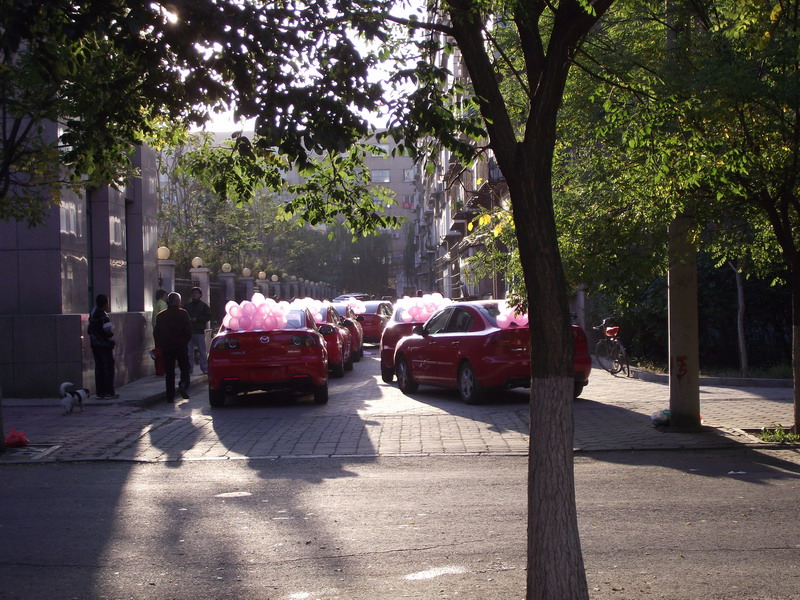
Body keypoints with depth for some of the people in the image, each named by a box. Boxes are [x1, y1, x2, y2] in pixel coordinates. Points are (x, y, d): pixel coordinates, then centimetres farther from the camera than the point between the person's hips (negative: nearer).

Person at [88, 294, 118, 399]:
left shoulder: (92, 314, 6)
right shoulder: (104, 316, -18)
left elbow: (90, 330, 13)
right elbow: (109, 332, -20)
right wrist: (113, 341, -4)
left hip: (94, 344, 7)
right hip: (105, 345, -7)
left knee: (98, 368, 10)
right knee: (108, 368, 0)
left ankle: (100, 392, 11)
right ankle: (109, 392, 1)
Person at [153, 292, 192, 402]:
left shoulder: (160, 315, 7)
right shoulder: (182, 313, -4)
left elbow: (156, 333, 7)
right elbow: (188, 331, -8)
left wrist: (159, 345, 15)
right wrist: (185, 341, 8)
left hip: (166, 347, 3)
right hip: (181, 346, -3)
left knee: (169, 372, 7)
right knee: (184, 368, 9)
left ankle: (170, 396, 4)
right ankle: (183, 385, -18)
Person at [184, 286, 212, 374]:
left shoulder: (203, 305, 6)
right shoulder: (187, 305, 15)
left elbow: (208, 317, -1)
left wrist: (197, 319, -10)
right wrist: (187, 319, -5)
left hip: (199, 331, -3)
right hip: (189, 331, 3)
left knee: (202, 351, -4)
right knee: (189, 351, 2)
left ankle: (204, 368, -1)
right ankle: (189, 368, 9)